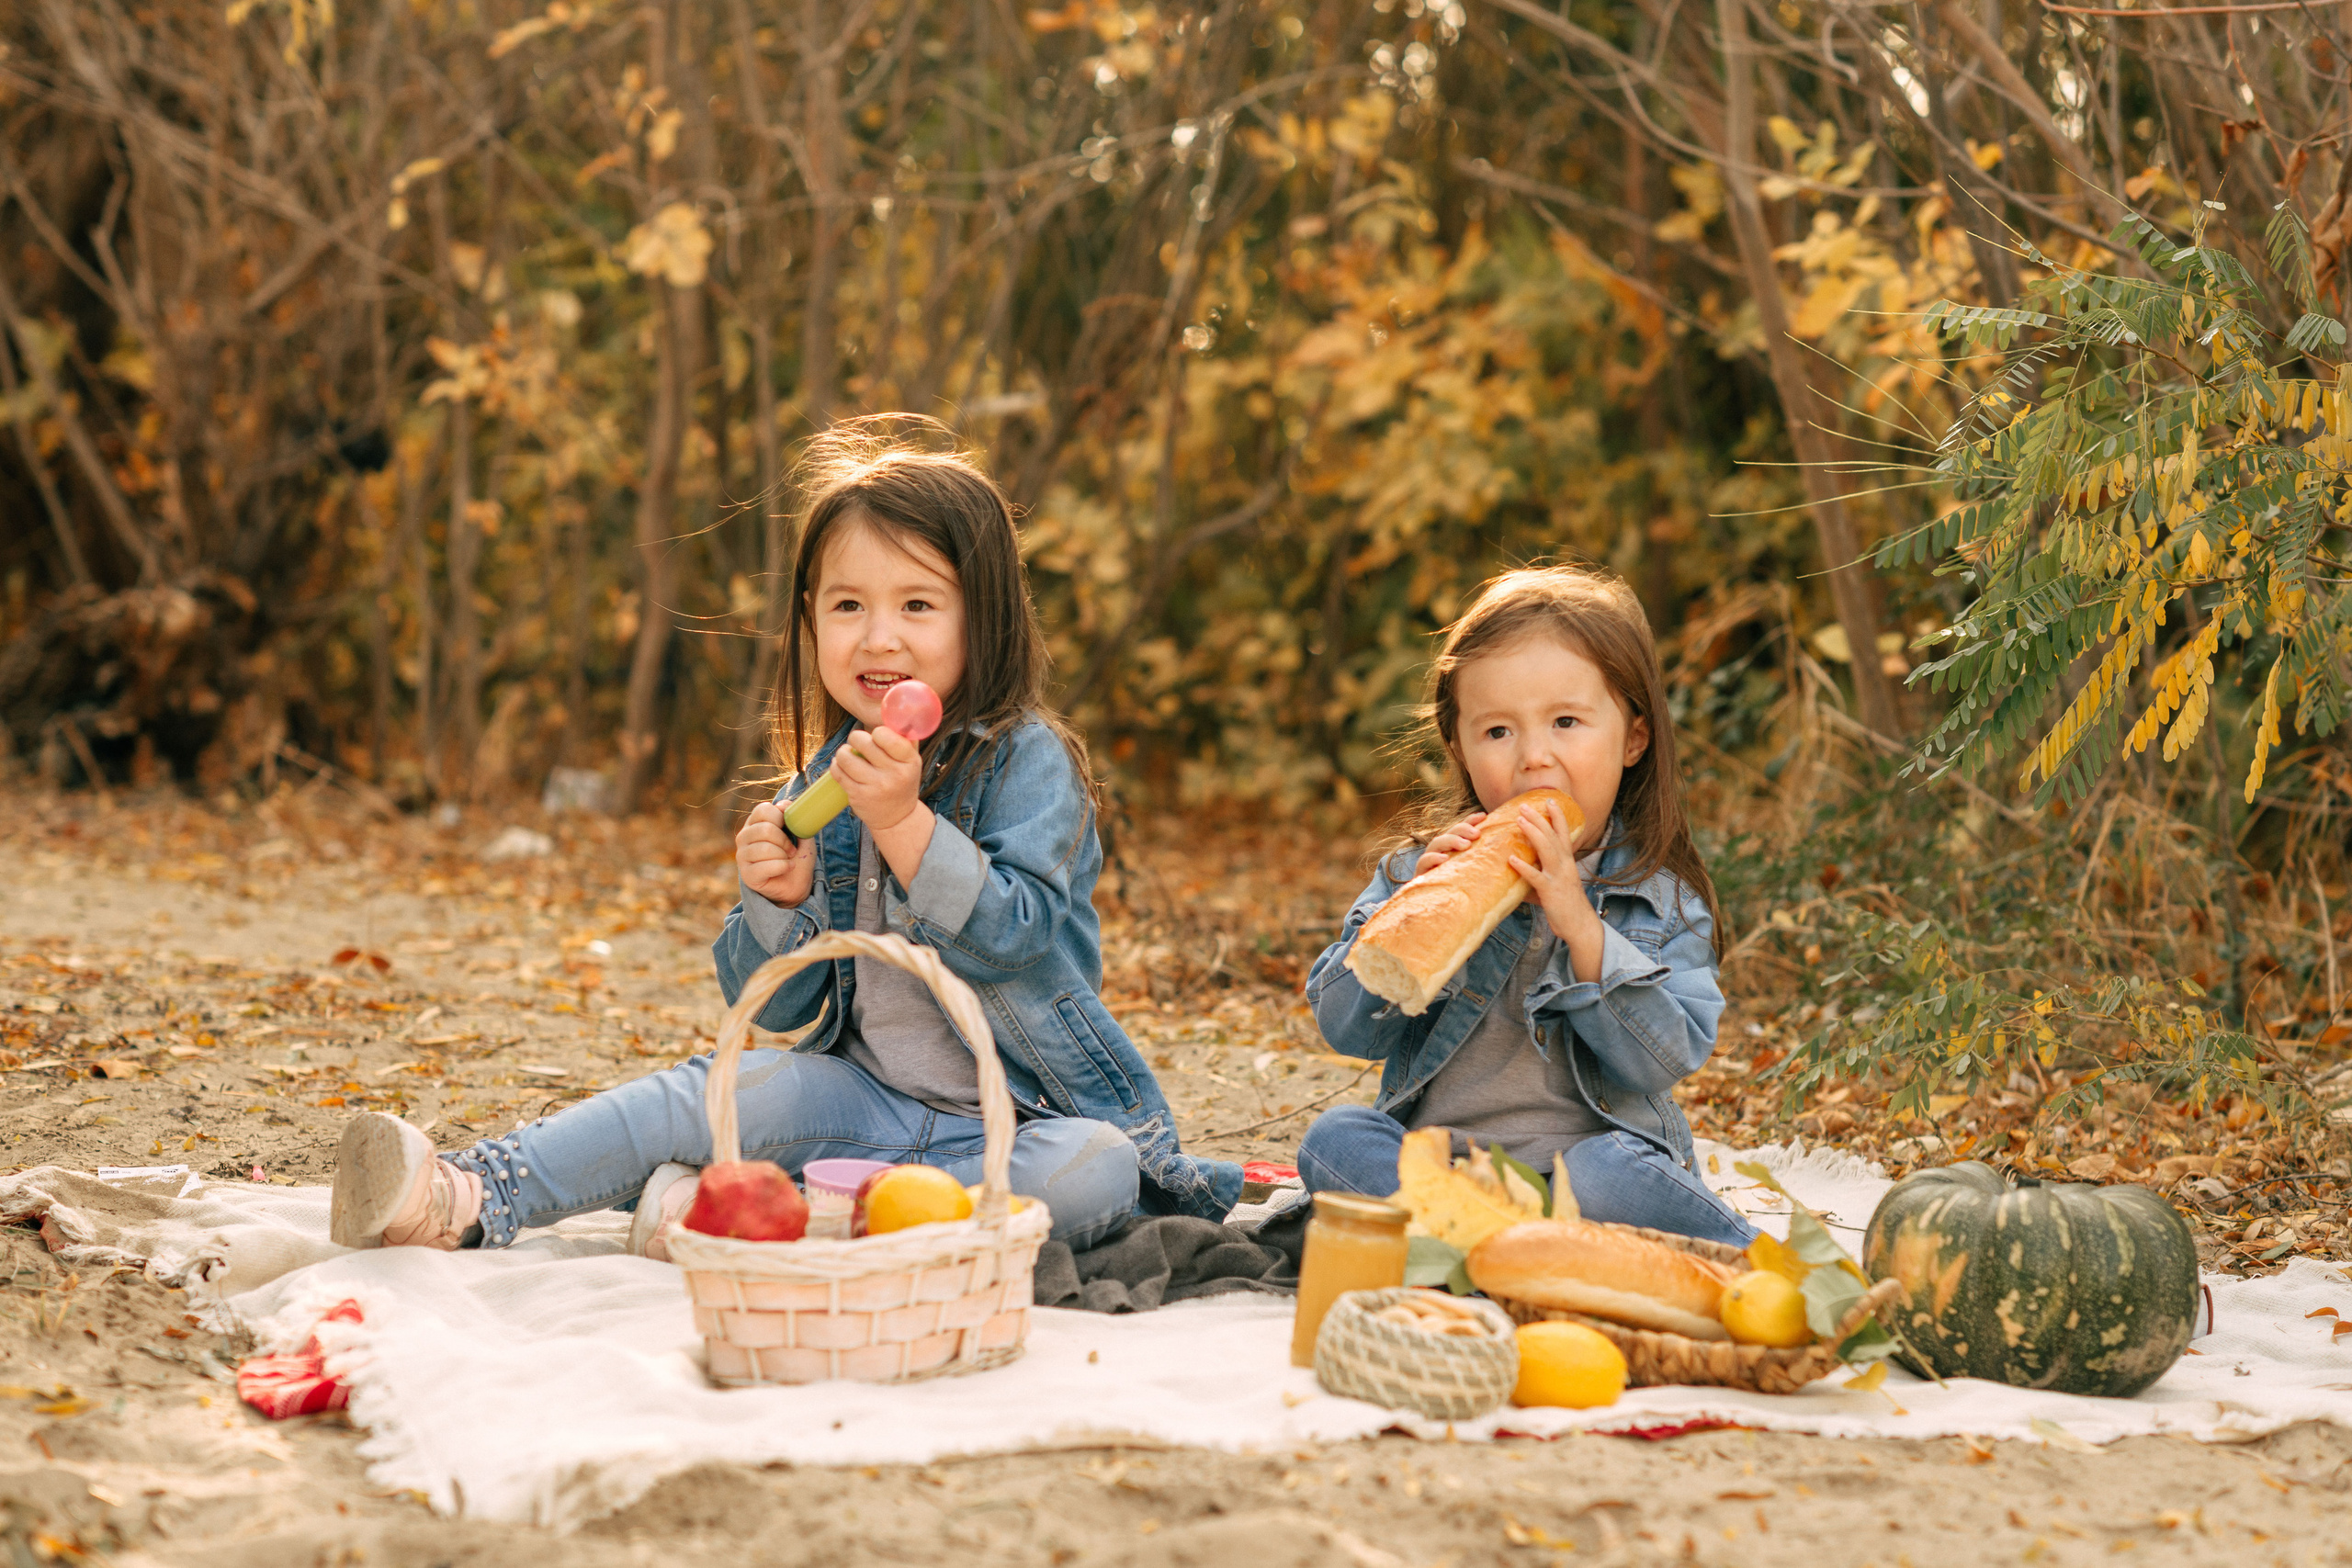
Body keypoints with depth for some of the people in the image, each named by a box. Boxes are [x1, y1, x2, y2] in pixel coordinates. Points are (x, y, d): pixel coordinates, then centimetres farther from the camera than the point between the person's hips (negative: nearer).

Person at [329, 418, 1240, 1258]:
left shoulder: (1028, 763, -10)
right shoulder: (822, 784, 5)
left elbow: (1013, 934, -24)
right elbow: (780, 1013, 6)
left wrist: (903, 821, -32)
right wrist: (780, 902, -14)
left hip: (1017, 1118, -5)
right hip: (868, 1096, 5)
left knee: (1097, 1171, -34)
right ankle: (472, 1200, -21)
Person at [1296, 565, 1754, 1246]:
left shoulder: (1662, 899, 1)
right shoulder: (1422, 869, 7)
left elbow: (1663, 1061, -13)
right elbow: (1345, 1029, 0)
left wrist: (1580, 924, -22)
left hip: (1583, 1151, -3)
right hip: (1433, 1156, 3)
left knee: (1606, 1174, -35)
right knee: (1335, 1138, -24)